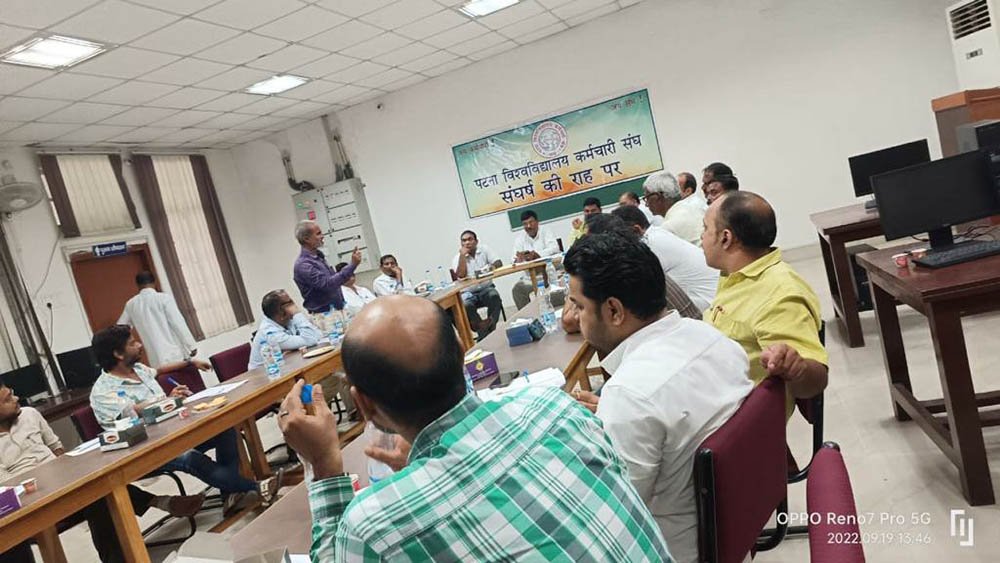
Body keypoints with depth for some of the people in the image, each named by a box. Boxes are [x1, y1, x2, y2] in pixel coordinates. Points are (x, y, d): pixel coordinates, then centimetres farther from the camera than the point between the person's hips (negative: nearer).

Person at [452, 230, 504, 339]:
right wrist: (462, 255, -13)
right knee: (466, 306, -33)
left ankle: (490, 327, -26)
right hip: (469, 293, -1)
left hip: (486, 288, 1)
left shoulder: (484, 249, 6)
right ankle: (483, 330, -23)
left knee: (494, 296, -32)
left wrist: (491, 267, -25)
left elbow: (499, 263, -2)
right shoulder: (457, 258, 1)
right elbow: (461, 275, -17)